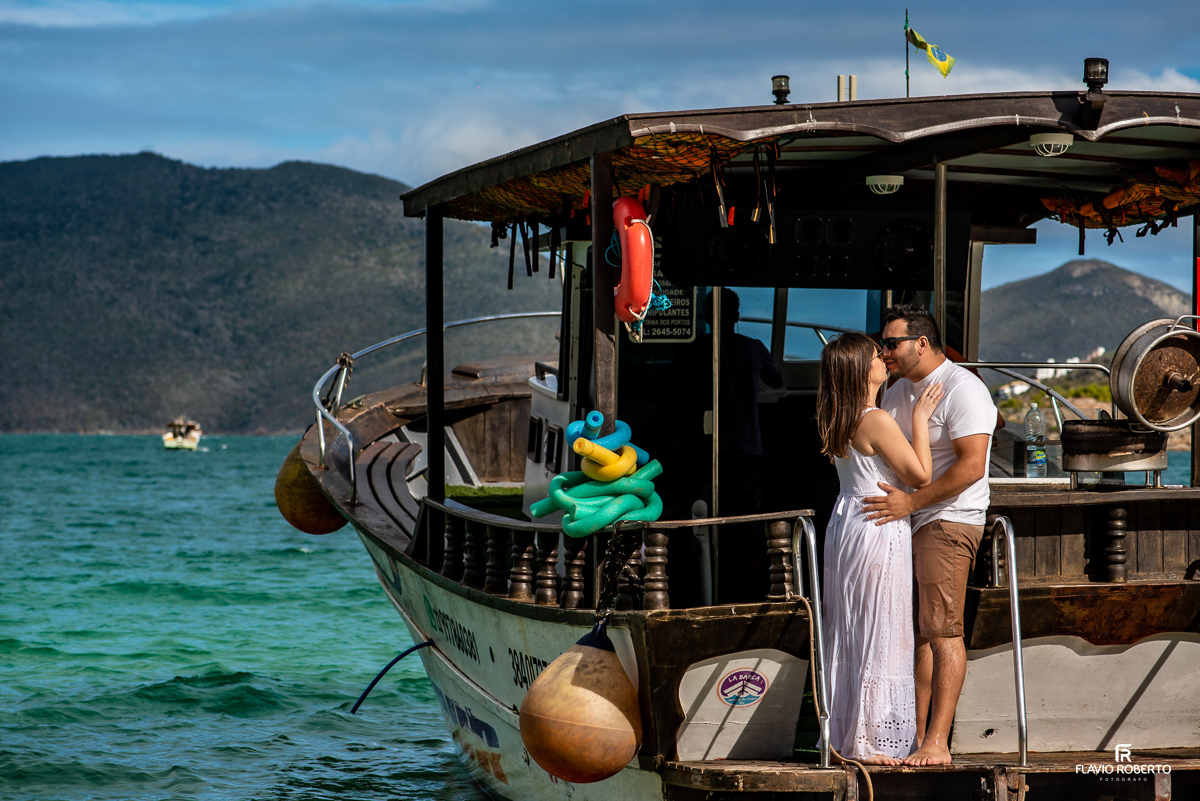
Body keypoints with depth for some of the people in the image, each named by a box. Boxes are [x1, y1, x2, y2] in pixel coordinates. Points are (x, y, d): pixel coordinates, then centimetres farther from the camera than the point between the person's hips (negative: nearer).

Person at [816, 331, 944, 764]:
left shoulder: (838, 421, 7)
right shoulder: (878, 421, -19)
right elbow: (920, 475, -16)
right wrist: (920, 418, -8)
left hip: (846, 526, 9)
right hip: (879, 532, -9)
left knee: (847, 634, 13)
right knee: (881, 637, -2)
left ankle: (842, 736, 19)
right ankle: (868, 742, 1)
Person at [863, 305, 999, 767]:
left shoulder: (962, 390, -11)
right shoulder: (898, 392, 18)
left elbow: (971, 465, -21)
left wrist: (910, 501, -23)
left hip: (948, 522, -9)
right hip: (906, 522, 9)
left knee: (942, 632, -12)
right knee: (914, 634, 7)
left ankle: (937, 744, -14)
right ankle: (915, 738, 9)